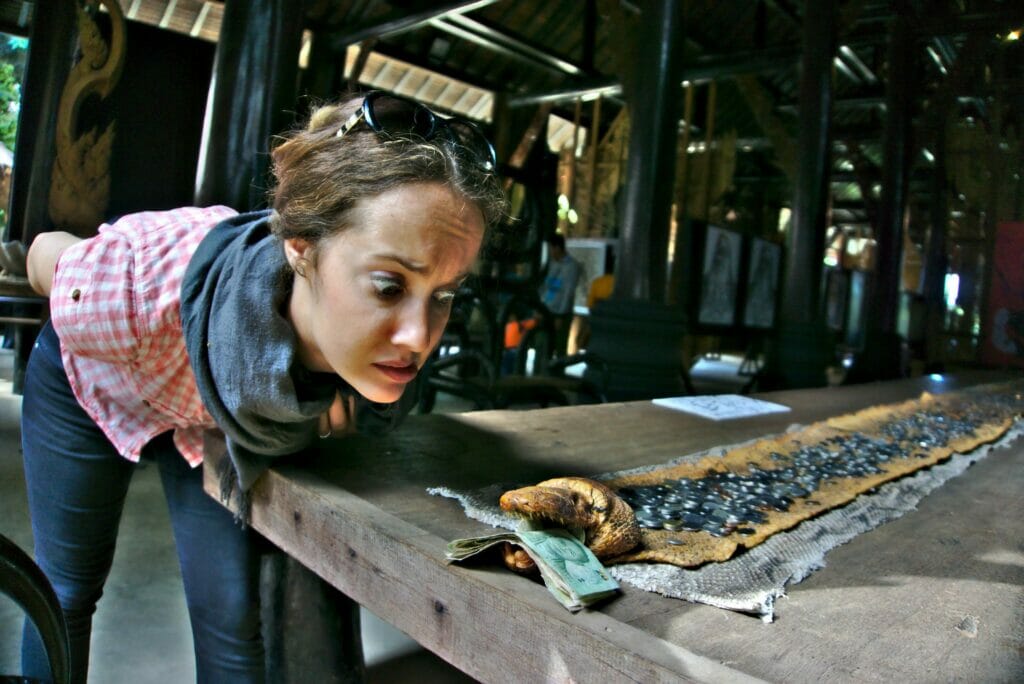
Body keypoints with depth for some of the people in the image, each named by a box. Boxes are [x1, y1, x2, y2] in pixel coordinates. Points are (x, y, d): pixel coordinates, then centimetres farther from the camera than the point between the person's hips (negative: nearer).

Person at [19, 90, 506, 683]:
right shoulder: (137, 289, -45)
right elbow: (47, 251, -18)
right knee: (69, 590, 12)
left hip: (217, 423, 2)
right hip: (91, 388, -1)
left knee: (232, 619, 2)